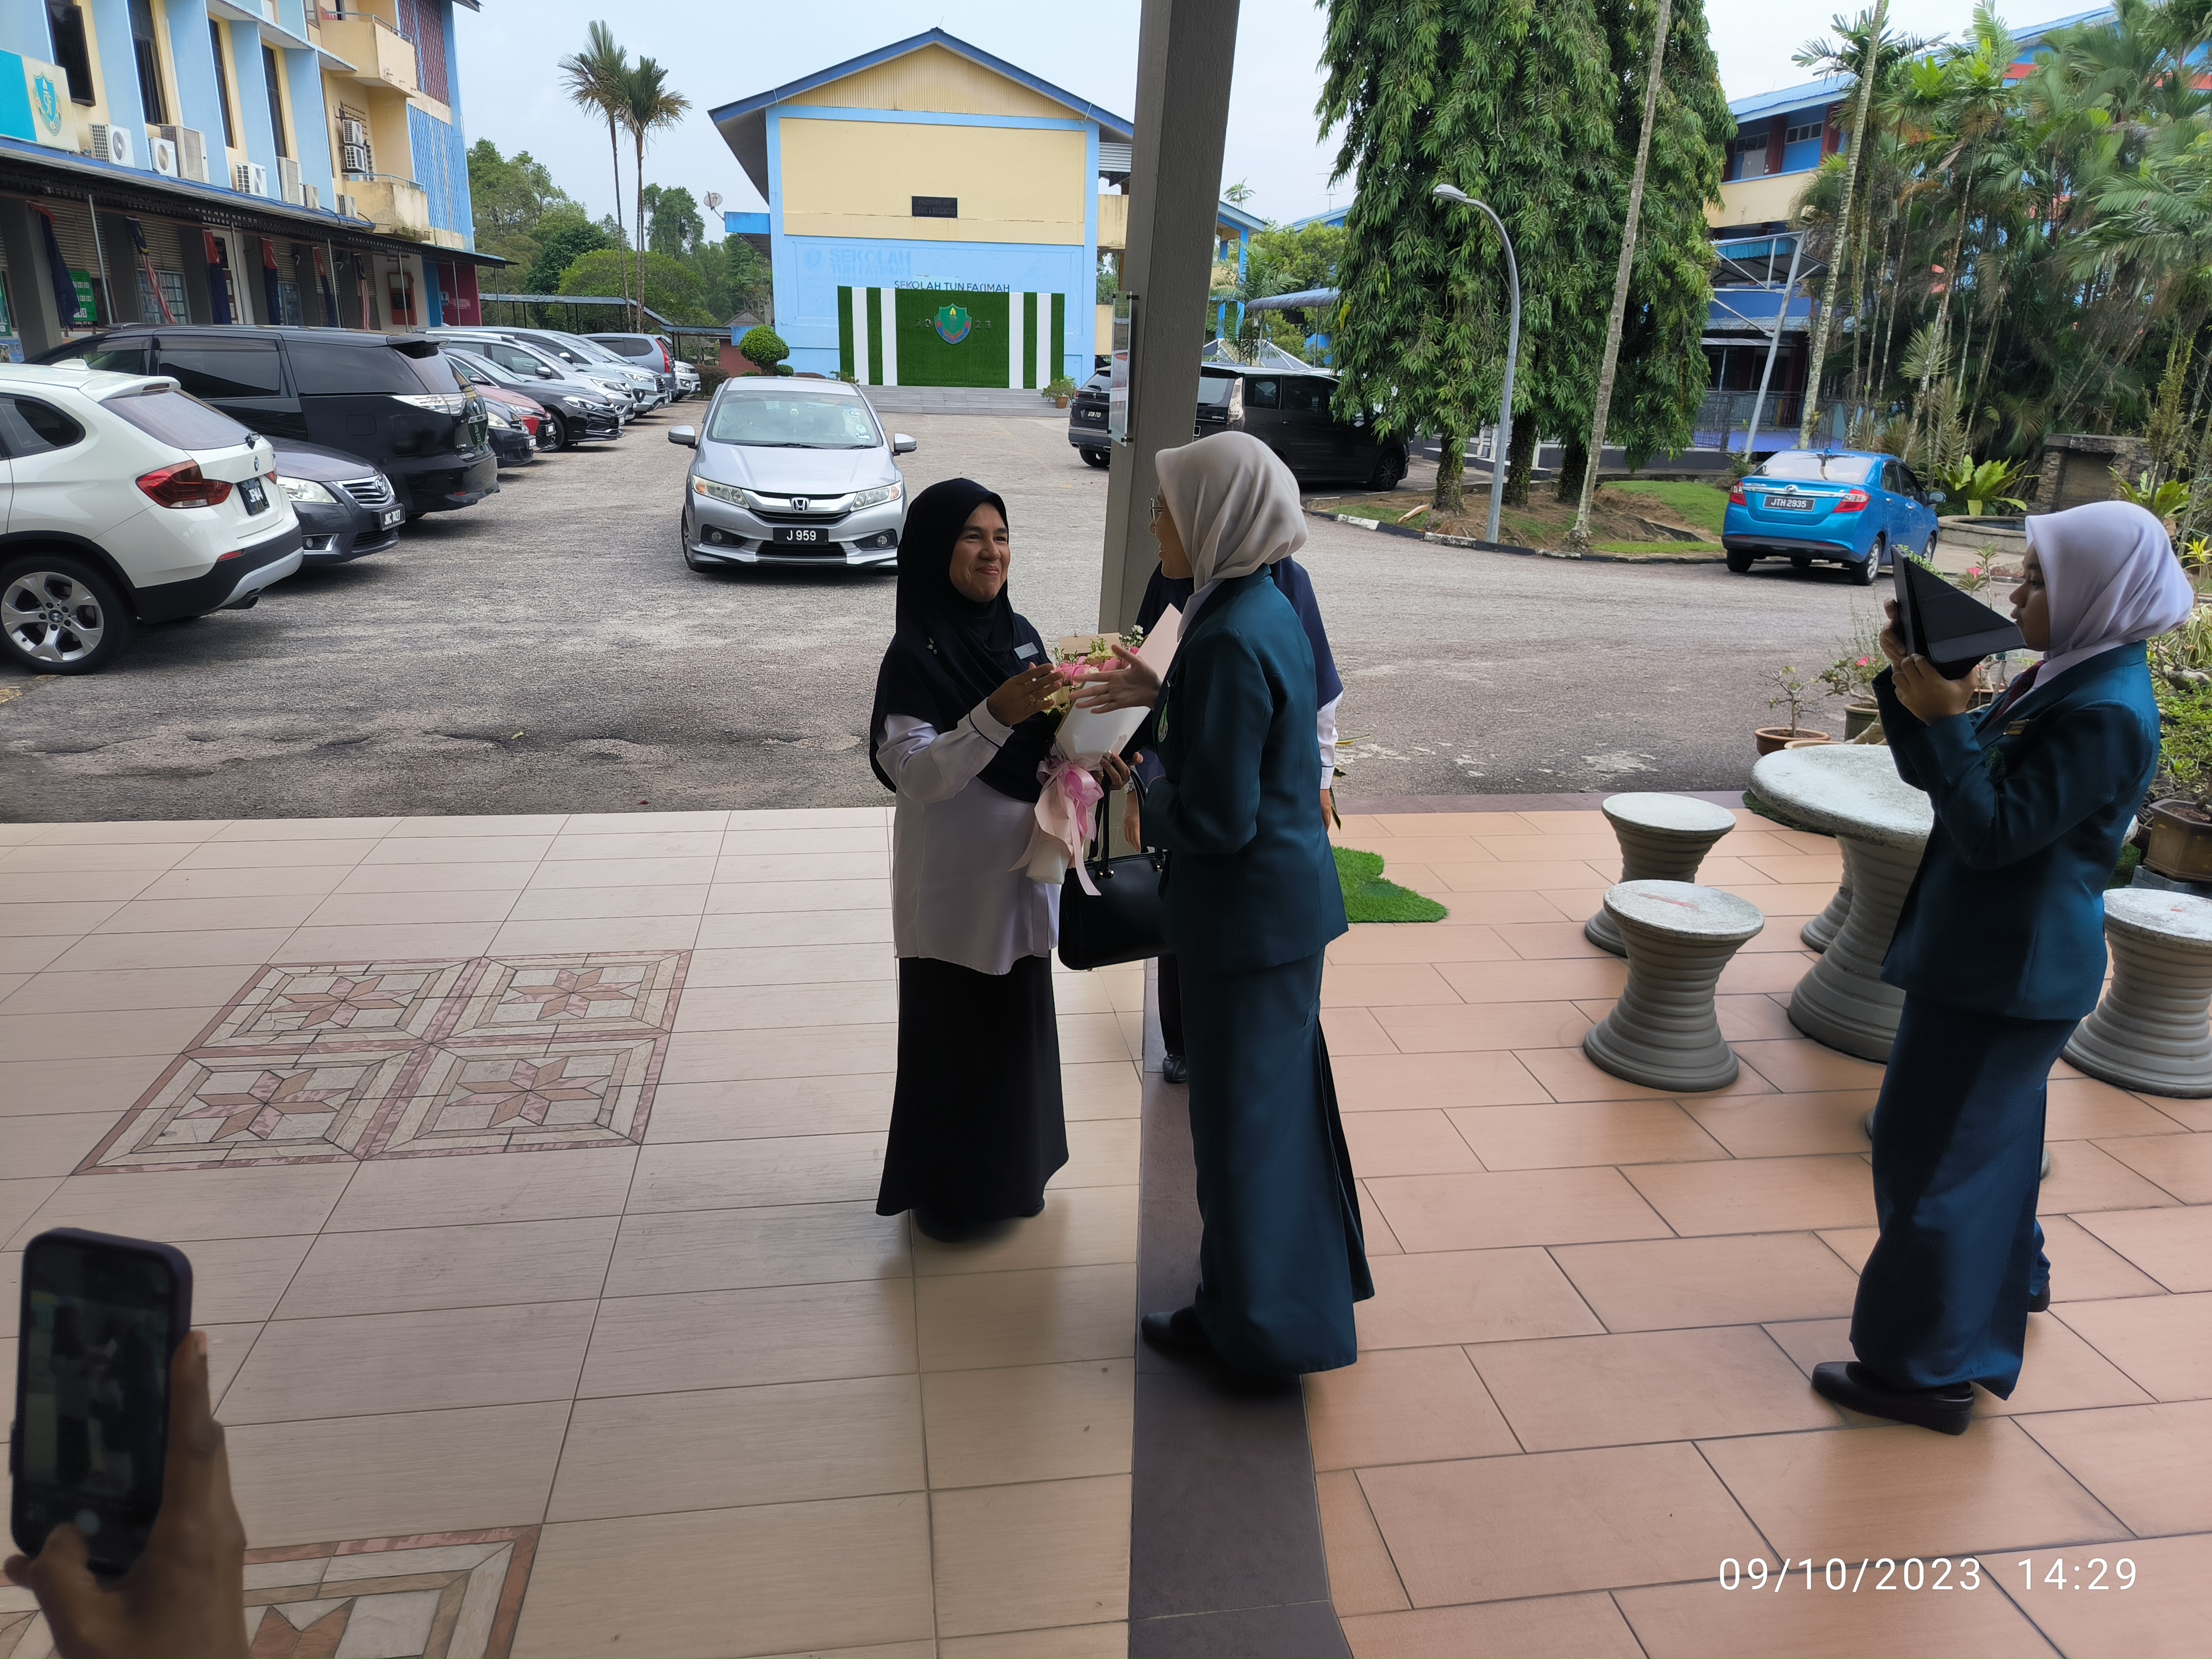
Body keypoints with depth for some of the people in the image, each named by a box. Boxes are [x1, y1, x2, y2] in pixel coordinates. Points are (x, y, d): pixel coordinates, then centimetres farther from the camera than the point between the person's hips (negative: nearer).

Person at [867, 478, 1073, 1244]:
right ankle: (944, 1191, 28)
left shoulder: (1018, 634, 3)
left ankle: (1012, 1170, 39)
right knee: (952, 1032, 7)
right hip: (956, 884, -6)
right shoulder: (916, 654, -16)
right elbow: (916, 774, -22)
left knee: (1019, 1023, 18)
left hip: (1022, 867, 6)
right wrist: (996, 715, -35)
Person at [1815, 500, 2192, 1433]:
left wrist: (1944, 718, -26)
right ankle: (2006, 1277, 49)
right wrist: (1911, 682, -5)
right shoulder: (2062, 681, 7)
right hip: (1993, 956, 10)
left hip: (2011, 971, -10)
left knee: (1937, 1152, -2)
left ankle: (1928, 1369, 9)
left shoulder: (2107, 714, -22)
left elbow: (1992, 831, -26)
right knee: (1991, 1128, 27)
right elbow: (1941, 781, 7)